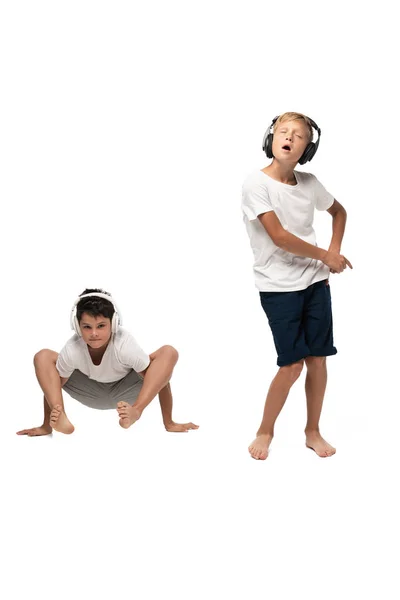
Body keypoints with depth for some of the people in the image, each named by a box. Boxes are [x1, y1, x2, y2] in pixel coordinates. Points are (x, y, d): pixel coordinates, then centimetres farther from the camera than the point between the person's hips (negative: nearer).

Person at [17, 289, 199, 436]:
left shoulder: (125, 346, -36)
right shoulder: (72, 350, -31)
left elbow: (160, 380, -27)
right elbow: (52, 385, -16)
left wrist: (169, 424, -24)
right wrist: (46, 426, -12)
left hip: (123, 393, -1)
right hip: (92, 394, 2)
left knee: (168, 353, -27)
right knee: (42, 357, -18)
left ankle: (135, 411, -40)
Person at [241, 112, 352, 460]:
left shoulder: (309, 183, 4)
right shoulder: (256, 184, -12)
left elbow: (339, 212, 23)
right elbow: (279, 237, -16)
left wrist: (334, 251, 7)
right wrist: (327, 257, -6)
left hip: (316, 281, 5)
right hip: (279, 287, -5)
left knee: (317, 358, 6)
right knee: (293, 364, -5)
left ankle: (313, 432, 23)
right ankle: (265, 431, 16)